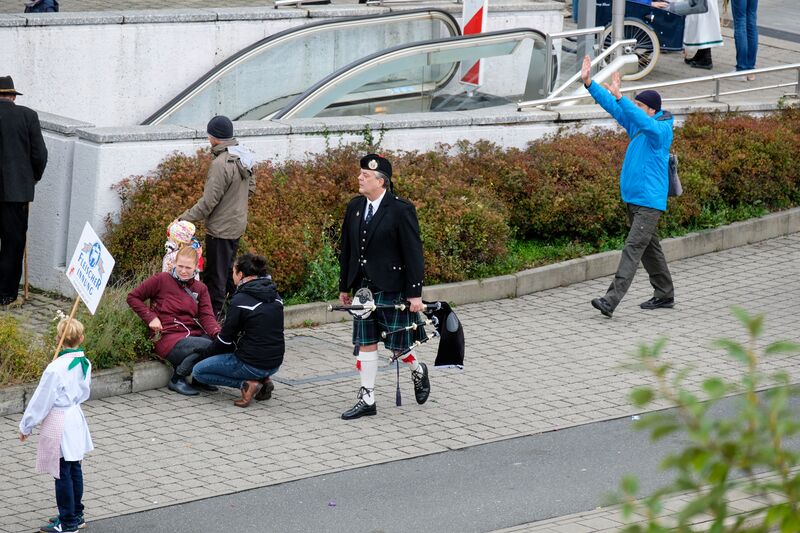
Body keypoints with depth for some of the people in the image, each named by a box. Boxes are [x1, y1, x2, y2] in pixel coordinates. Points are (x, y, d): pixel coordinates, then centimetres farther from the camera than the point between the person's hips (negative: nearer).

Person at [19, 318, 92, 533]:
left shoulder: (56, 368, -24)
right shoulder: (84, 363, -2)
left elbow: (41, 401, -17)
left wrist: (25, 426, -5)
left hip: (59, 424, -8)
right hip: (76, 416, 8)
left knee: (62, 473, 1)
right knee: (74, 469, 18)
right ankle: (76, 515, 29)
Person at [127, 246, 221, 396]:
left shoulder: (200, 289, 17)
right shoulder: (161, 280, 3)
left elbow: (206, 316, 4)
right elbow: (133, 297, 6)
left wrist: (218, 333, -17)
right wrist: (151, 317, -7)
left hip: (194, 334, 5)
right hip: (170, 338, -5)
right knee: (208, 346, -32)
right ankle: (177, 378, -10)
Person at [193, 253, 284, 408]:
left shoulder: (240, 300, -15)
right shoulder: (274, 295, 7)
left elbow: (225, 339, -8)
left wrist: (206, 353, 12)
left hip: (253, 364, -7)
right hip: (275, 364, 7)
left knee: (199, 371, 9)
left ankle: (247, 384, -6)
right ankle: (263, 380, 12)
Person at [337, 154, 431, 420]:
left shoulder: (401, 210, -12)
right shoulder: (355, 207, 6)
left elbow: (413, 253, -11)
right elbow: (347, 249, 13)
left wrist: (415, 293, -14)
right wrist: (345, 287, 14)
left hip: (392, 287, -6)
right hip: (363, 286, 6)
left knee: (396, 343, 3)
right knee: (365, 343, 6)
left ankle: (418, 371, 34)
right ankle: (367, 400, 11)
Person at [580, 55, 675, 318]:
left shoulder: (662, 129, -14)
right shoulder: (634, 123, 9)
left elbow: (643, 121, -34)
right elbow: (611, 105, 9)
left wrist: (619, 96, -40)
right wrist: (589, 83, -1)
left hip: (649, 202, -9)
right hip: (632, 198, 9)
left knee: (633, 248, -15)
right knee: (649, 248, 17)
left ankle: (611, 301, -24)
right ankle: (664, 294, 29)